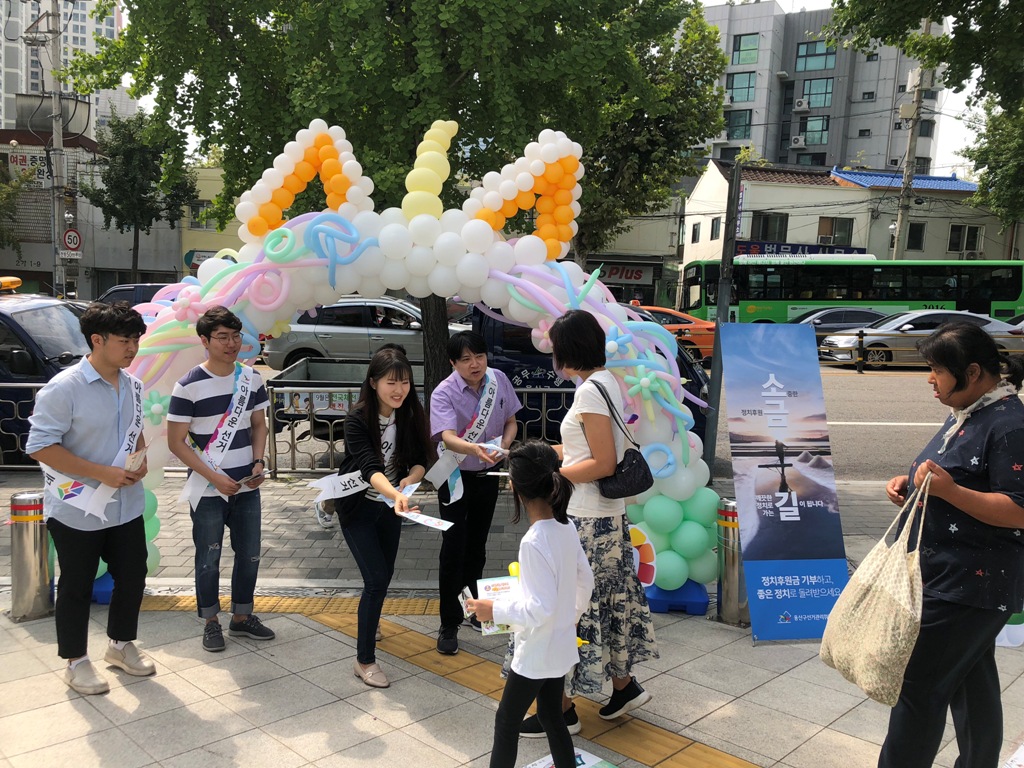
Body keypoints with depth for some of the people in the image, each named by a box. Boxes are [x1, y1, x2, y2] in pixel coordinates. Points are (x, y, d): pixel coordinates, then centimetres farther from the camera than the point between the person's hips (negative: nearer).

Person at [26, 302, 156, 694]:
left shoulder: (133, 385, 3)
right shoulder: (64, 388, -19)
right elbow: (40, 446, -20)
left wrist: (141, 458, -4)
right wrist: (103, 473, -24)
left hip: (126, 506, 6)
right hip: (76, 510, -6)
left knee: (132, 577, 15)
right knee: (76, 587, 10)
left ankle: (121, 644, 38)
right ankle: (76, 662, 28)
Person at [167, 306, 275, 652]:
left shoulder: (252, 378, 1)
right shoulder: (189, 386, -14)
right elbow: (176, 442, -11)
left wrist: (259, 461, -4)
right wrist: (215, 477, -17)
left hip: (247, 486, 5)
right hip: (208, 490, -5)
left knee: (249, 554, 14)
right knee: (209, 559, 9)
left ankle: (242, 617, 33)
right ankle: (211, 623, 28)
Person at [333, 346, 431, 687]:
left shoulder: (410, 415, -12)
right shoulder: (357, 420, -27)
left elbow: (419, 459, -10)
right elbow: (369, 467, -38)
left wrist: (409, 480, -32)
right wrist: (397, 495, -56)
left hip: (390, 504, 5)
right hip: (358, 506, -5)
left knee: (385, 573, 20)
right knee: (376, 579, -11)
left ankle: (369, 620, 51)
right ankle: (364, 661, 4)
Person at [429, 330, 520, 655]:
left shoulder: (499, 380, -8)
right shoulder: (444, 393, -22)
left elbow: (510, 421, 4)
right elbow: (448, 437, -37)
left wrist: (503, 446, -16)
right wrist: (474, 448, -57)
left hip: (487, 475, 4)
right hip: (456, 477, -4)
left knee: (477, 546, 18)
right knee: (453, 549, -3)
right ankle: (449, 625, 9)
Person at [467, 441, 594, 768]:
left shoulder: (534, 542, -28)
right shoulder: (567, 527, -3)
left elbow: (540, 609, -28)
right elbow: (585, 582, 8)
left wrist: (495, 610, -18)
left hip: (536, 652, -8)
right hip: (560, 645, 8)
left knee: (507, 721, 10)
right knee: (551, 716, 22)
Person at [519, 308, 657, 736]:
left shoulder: (589, 391, -19)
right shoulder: (607, 382, 9)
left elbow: (604, 464, -22)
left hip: (585, 521, -10)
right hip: (609, 516, 10)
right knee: (608, 600, 20)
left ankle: (562, 709, 13)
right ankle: (624, 685, 35)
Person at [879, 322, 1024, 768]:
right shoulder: (966, 414, 10)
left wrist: (949, 489, -32)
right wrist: (909, 482, 5)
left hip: (968, 585, -9)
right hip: (947, 576, 10)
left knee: (918, 685, -2)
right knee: (972, 681, 20)